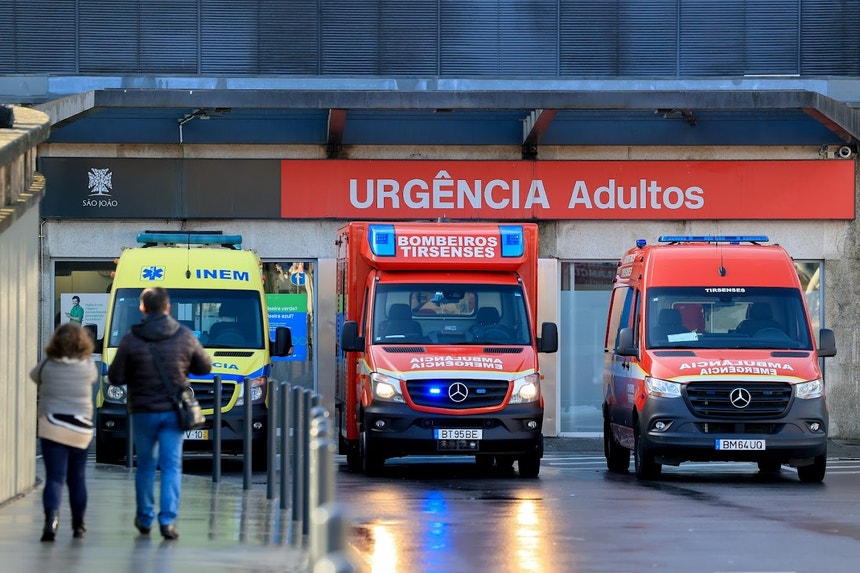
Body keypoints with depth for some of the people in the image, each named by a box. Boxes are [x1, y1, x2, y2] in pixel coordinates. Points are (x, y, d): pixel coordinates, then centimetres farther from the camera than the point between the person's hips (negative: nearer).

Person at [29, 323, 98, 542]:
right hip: (81, 429, 2)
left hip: (52, 427, -2)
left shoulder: (47, 365, -5)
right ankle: (78, 526, 27)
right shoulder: (88, 365, -3)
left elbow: (34, 376, 14)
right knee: (77, 479, 16)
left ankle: (51, 518, -30)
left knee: (55, 477, -7)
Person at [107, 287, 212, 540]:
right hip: (174, 411, 0)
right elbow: (204, 367, 8)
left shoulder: (130, 340, -8)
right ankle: (168, 520, -10)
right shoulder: (185, 336, -4)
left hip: (143, 412, 0)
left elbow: (115, 377, -5)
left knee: (146, 464, 15)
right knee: (172, 466, 1)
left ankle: (145, 518, 22)